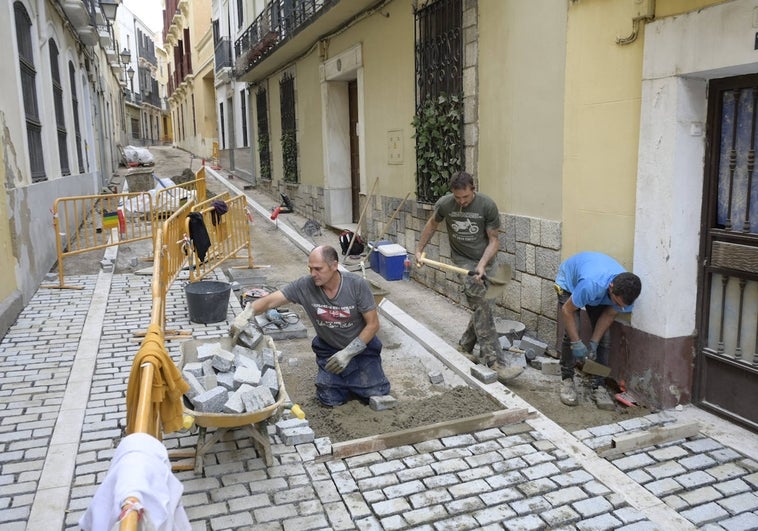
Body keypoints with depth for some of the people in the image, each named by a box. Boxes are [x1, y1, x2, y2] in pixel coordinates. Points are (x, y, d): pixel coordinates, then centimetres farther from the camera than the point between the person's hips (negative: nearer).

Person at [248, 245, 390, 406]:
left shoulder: (358, 285, -23)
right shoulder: (305, 286, -20)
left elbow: (373, 324, -17)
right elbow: (269, 301, -20)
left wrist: (348, 352, -23)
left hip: (361, 347, -1)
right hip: (329, 349, 1)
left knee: (377, 393, -10)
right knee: (330, 399, -10)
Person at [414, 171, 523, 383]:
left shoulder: (487, 206, -15)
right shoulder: (444, 204, -12)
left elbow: (493, 241, -10)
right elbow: (432, 224, 10)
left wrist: (482, 264, -24)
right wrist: (419, 250, 14)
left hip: (487, 261, 2)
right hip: (464, 261, -2)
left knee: (483, 308, 7)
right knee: (483, 307, -15)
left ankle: (465, 345, 30)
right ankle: (492, 362, -18)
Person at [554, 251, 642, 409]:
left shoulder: (626, 291, -31)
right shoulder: (591, 285, -47)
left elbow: (608, 315, -13)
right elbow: (567, 310, -30)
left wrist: (593, 343, -18)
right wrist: (576, 343, -28)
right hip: (569, 282, -4)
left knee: (604, 338, -8)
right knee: (571, 333, -18)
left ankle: (599, 386, 0)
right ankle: (567, 380, -1)